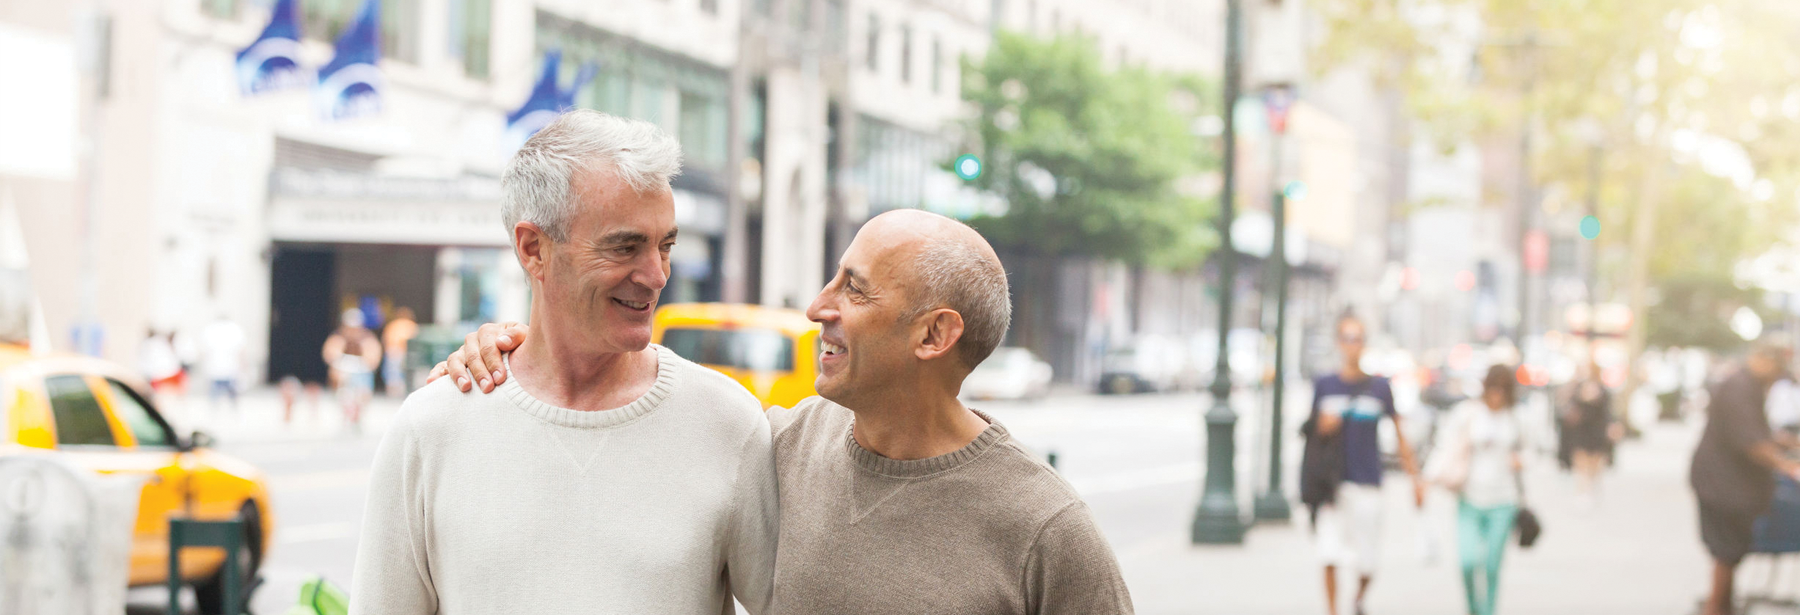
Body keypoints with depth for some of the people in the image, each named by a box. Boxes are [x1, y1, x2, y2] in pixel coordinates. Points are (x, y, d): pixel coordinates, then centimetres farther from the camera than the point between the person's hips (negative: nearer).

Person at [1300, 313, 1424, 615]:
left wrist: (1416, 478, 8)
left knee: (1366, 560, 2)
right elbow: (1312, 431, 13)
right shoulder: (1323, 386, 6)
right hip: (1332, 482, 0)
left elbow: (1399, 435, 10)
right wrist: (1322, 427, -10)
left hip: (1367, 482, 0)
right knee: (1330, 553, -11)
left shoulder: (1380, 388, 5)